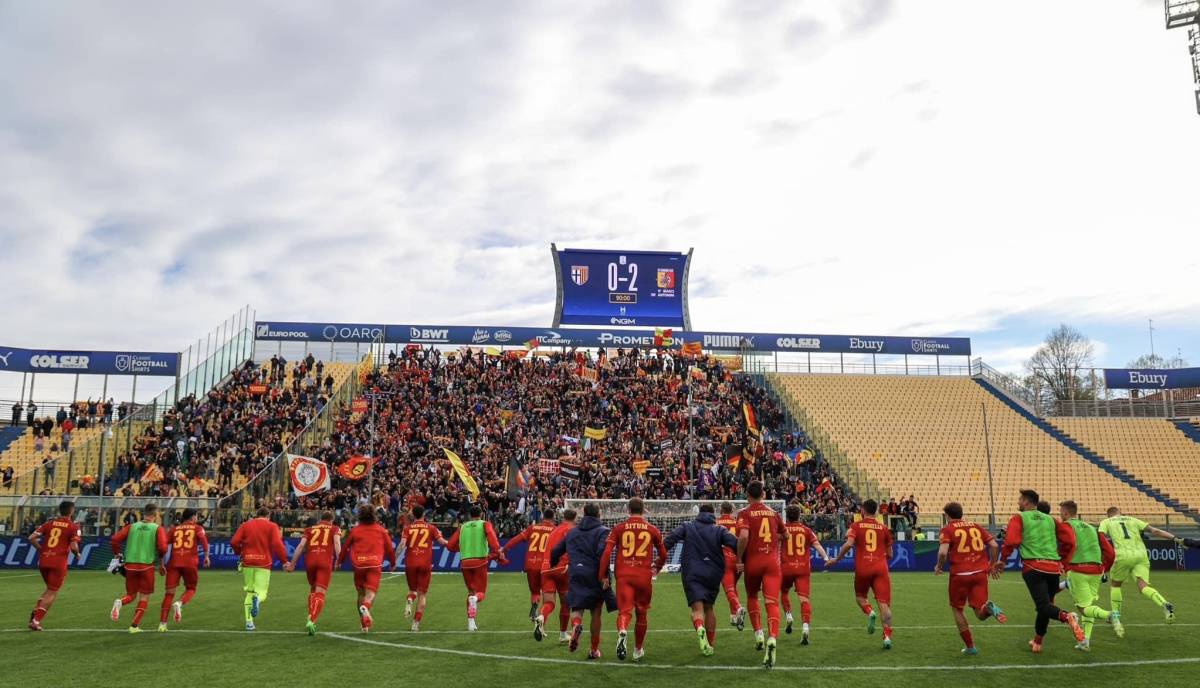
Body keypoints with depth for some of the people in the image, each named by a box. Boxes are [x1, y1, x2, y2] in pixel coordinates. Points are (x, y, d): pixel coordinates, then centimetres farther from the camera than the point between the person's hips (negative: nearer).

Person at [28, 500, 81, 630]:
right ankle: (36, 620, -3)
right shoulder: (73, 526, -3)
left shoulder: (49, 523, 11)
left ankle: (36, 611, 10)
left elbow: (32, 538, 2)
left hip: (43, 561, 5)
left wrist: (42, 550, 14)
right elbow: (73, 546, -13)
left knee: (50, 589, 26)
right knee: (52, 593, 5)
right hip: (59, 562, -5)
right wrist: (77, 554, 7)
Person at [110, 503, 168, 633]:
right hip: (147, 566, -3)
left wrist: (117, 553, 12)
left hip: (130, 565, 3)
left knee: (131, 595, 18)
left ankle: (119, 602, -15)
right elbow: (163, 547, -13)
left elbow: (115, 539, -3)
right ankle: (134, 626, 6)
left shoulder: (132, 526, 7)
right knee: (144, 598, 11)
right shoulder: (158, 529, -2)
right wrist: (159, 557, 8)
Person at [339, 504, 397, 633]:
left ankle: (365, 623, 17)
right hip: (375, 564, -1)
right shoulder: (381, 530, 11)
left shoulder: (354, 530, 10)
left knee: (361, 593, 15)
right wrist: (393, 563, 28)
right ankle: (365, 607, -40)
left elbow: (345, 547, 14)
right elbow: (390, 548, 14)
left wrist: (339, 561, 29)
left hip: (358, 564, 1)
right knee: (371, 592, -7)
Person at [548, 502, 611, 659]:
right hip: (595, 576, -2)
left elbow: (555, 552, 17)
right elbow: (602, 552, -16)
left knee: (576, 608, 2)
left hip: (575, 575, 2)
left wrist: (551, 569, 30)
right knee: (596, 612, 12)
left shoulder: (571, 532, 16)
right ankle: (594, 650, 18)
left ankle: (576, 624, -33)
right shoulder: (602, 531, 1)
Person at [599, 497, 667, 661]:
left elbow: (606, 552, -5)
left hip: (623, 575, -1)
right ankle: (638, 650, 28)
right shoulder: (652, 530, 9)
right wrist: (656, 569, 37)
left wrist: (603, 576, 1)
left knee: (624, 610, -6)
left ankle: (622, 632, -38)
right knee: (642, 613, 17)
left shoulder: (619, 528, 5)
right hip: (644, 576, 1)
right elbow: (663, 555, 18)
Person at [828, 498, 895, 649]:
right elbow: (889, 555, 15)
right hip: (881, 568, 1)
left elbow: (848, 544, -11)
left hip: (862, 568, -1)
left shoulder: (856, 525, 4)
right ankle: (887, 637, -13)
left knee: (860, 596, 22)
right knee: (884, 603, -1)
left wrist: (836, 559, 1)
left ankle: (870, 613, -8)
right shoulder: (884, 528, 11)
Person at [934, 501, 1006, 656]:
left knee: (957, 609, 17)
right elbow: (994, 545, 6)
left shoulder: (947, 529, 1)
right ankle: (989, 607, -28)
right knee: (981, 613, 6)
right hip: (980, 573, 3)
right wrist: (992, 565, 20)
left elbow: (943, 552, -14)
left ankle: (970, 647, 15)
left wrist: (938, 567, 3)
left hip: (960, 575, -3)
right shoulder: (976, 526, 15)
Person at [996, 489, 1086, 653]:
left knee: (1044, 605, -10)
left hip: (1033, 567, -5)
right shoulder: (1050, 519, 19)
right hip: (1053, 568, 5)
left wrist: (1002, 560, 1)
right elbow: (1069, 540, 14)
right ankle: (1037, 642, 25)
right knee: (1045, 605, 17)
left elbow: (1011, 541, -10)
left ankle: (1066, 617, -39)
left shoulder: (1018, 518, 4)